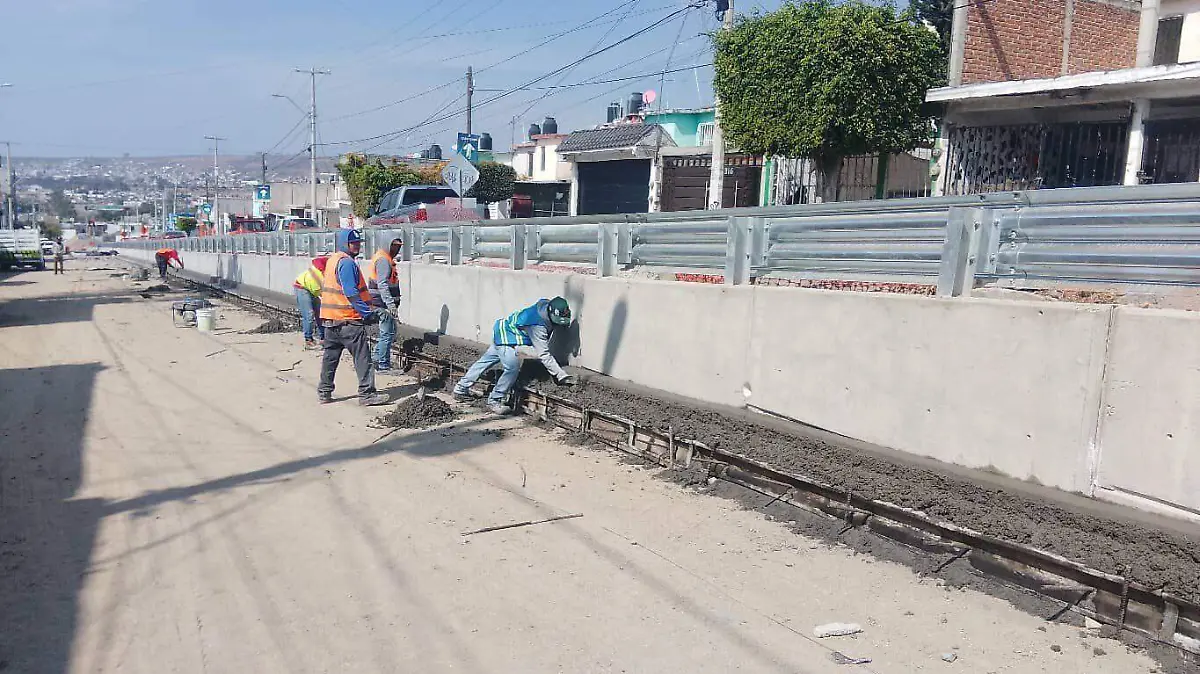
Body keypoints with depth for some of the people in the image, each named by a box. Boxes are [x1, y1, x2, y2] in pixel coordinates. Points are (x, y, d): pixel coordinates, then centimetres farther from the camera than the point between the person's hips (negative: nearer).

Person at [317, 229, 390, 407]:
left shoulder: (332, 260, 16)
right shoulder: (347, 263, -15)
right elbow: (351, 293, -22)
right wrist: (368, 313, -21)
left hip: (330, 318, 10)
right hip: (348, 319, -10)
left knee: (330, 355, 15)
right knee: (362, 357, -4)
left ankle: (324, 392, 21)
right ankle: (367, 393, -2)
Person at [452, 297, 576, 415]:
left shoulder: (547, 305, -13)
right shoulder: (538, 326, -36)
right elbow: (543, 355, -34)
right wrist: (562, 376, -35)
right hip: (506, 336, -10)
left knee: (486, 361, 19)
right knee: (513, 368, -22)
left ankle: (460, 389, 33)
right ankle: (494, 402, -10)